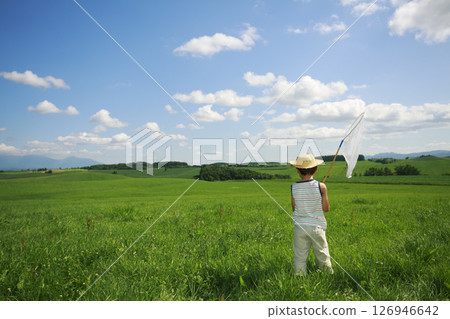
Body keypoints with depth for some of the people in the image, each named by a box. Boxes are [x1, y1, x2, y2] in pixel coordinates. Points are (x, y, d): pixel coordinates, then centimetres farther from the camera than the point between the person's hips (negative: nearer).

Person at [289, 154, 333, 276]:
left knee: (299, 258, 9)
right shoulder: (321, 186, -9)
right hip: (317, 226, 0)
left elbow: (294, 208, 3)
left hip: (300, 227, 1)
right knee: (323, 257, 14)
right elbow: (326, 208, -3)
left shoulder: (293, 188, -5)